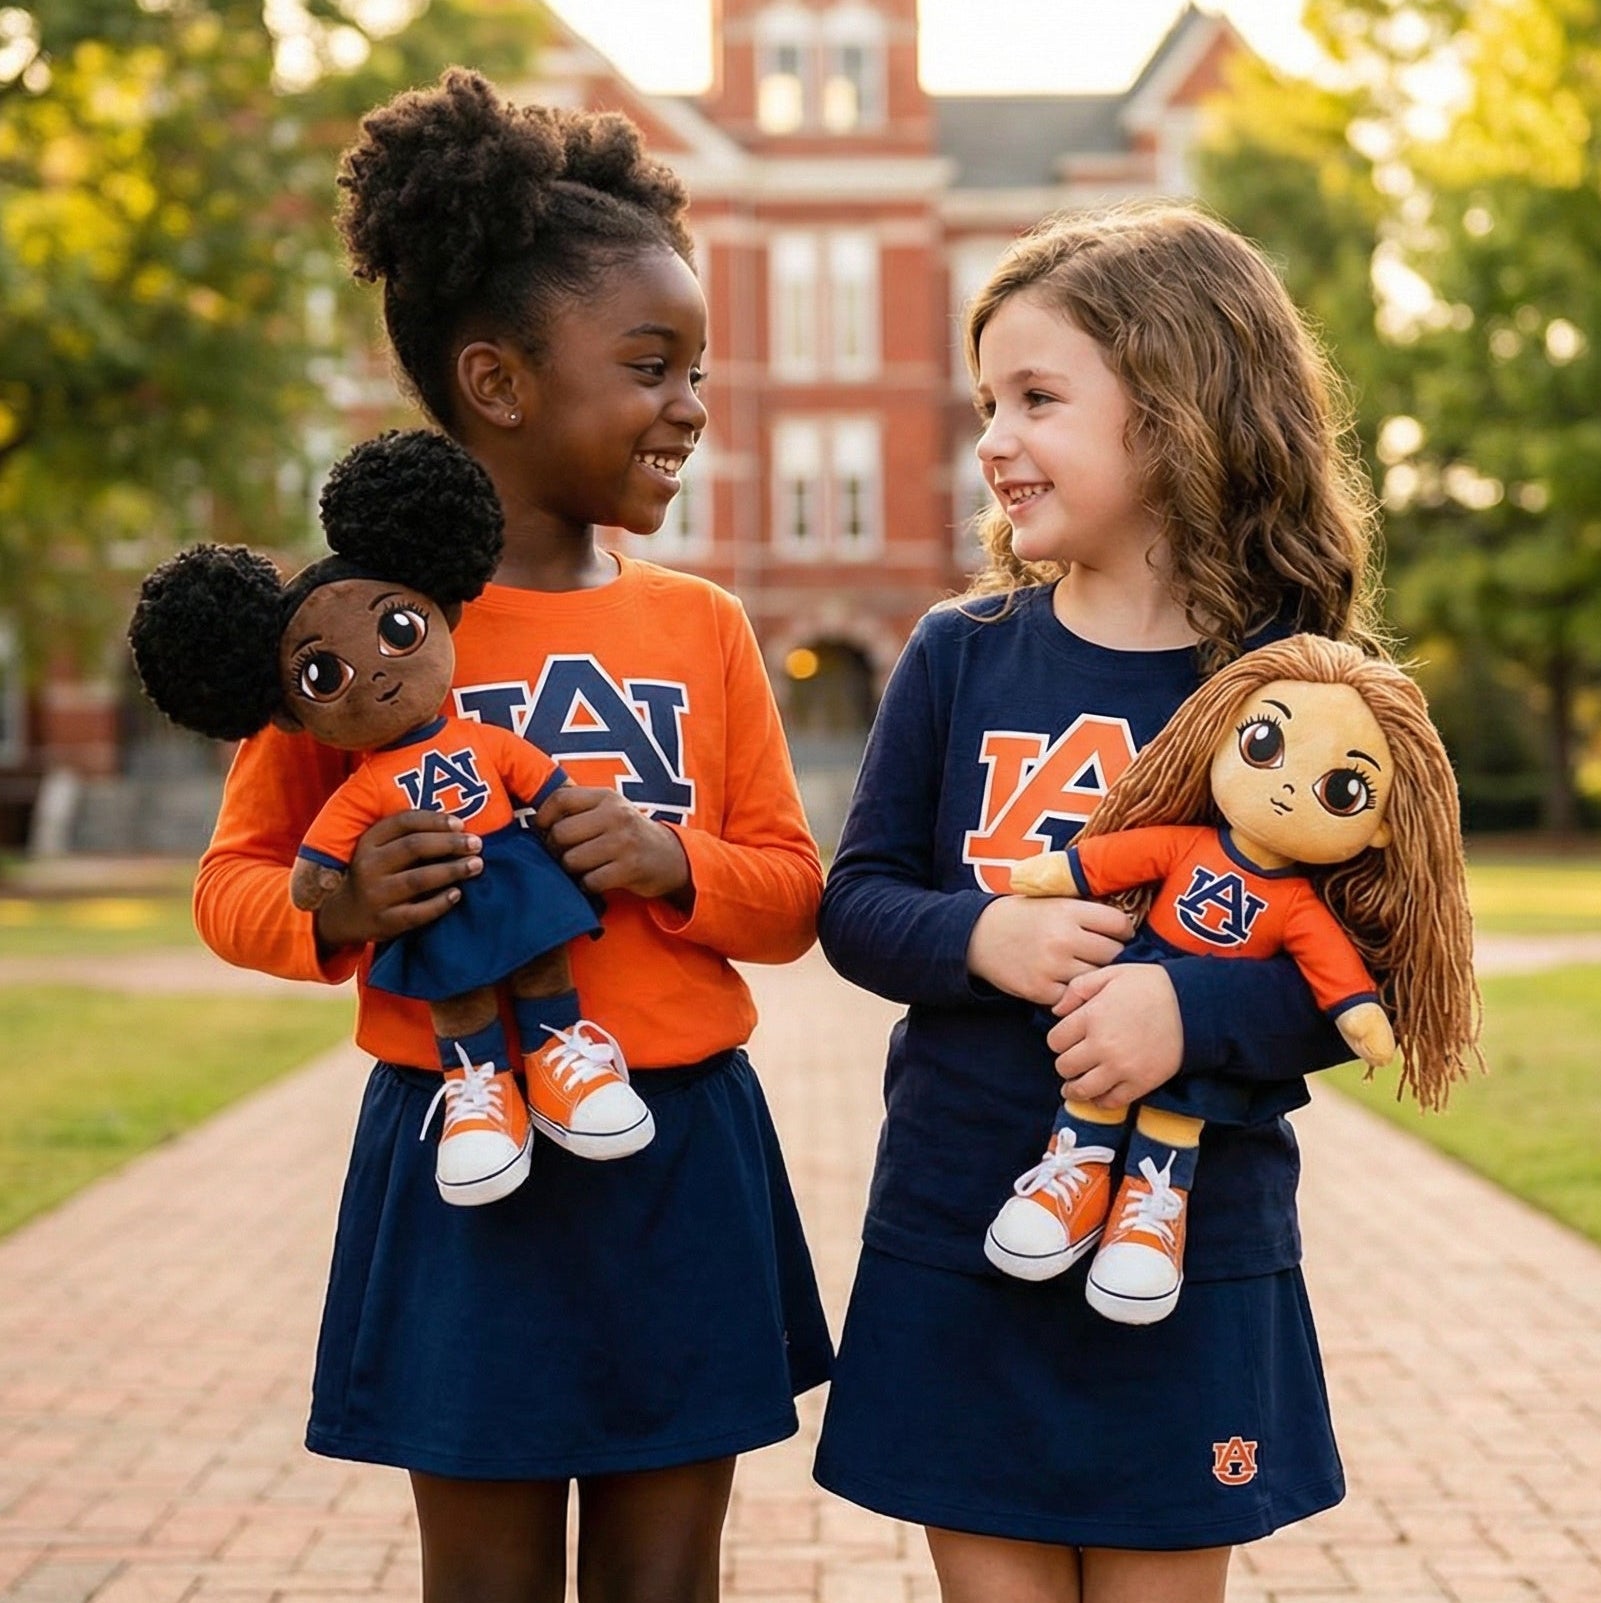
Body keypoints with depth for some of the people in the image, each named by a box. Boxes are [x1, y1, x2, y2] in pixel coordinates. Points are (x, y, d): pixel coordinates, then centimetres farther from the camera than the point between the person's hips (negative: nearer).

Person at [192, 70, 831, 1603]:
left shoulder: (702, 628, 5)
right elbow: (234, 877, 1)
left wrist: (673, 865, -12)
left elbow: (791, 893, 8)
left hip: (684, 1153, 3)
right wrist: (339, 912, -21)